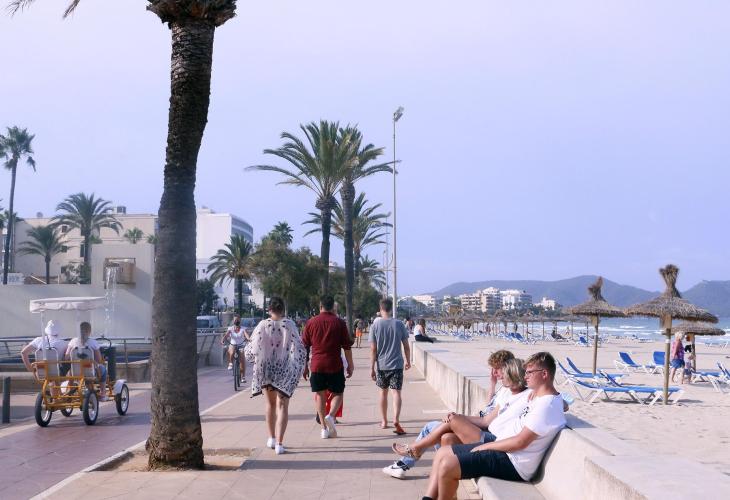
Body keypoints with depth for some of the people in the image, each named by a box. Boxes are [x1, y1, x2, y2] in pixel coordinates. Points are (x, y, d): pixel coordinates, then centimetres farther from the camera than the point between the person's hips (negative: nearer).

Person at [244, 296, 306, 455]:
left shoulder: (262, 326, -8)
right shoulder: (289, 325, -9)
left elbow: (252, 350, -4)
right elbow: (299, 348, -10)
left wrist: (245, 349, 18)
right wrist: (300, 368, 5)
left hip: (265, 369, 2)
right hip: (285, 371, -2)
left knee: (271, 403, 20)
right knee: (282, 406, 2)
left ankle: (272, 438, 30)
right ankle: (279, 443, -8)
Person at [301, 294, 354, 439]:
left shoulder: (311, 322, 3)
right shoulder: (339, 323, -1)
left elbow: (305, 346, 6)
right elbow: (347, 346, 0)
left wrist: (305, 365, 14)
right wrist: (350, 365, 9)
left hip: (316, 365, 1)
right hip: (335, 365, -1)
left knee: (319, 395, 9)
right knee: (338, 393, 11)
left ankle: (324, 428, 7)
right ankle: (331, 415, -15)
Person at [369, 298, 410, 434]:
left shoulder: (375, 325, -5)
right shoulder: (399, 324, -3)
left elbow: (373, 349, -6)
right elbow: (406, 346, 1)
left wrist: (372, 368, -2)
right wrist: (408, 361, 16)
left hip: (381, 365, 1)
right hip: (397, 364, -1)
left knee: (383, 392, 16)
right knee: (396, 392, -3)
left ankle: (384, 421, 25)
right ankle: (396, 420, -23)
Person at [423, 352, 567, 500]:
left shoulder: (547, 405, -19)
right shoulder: (540, 397, 10)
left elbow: (520, 442, -22)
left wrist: (485, 446, -11)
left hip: (514, 463, -11)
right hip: (504, 448, 11)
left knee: (447, 465, -21)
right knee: (443, 452, 6)